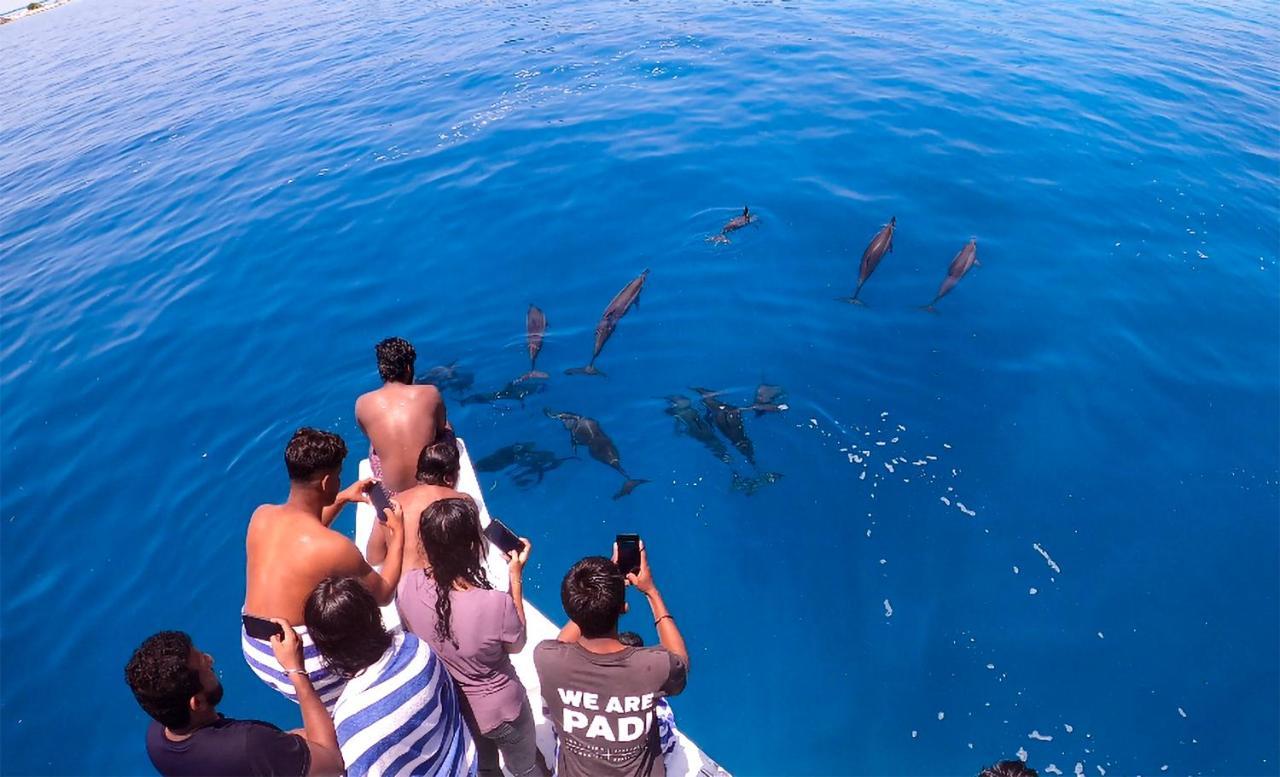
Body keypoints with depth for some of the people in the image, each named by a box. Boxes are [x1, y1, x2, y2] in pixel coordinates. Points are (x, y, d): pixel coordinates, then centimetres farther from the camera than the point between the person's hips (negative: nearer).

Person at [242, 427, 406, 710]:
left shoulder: (260, 515, -6)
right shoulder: (334, 547, -24)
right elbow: (384, 594, -8)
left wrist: (342, 499, 16)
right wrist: (398, 536, 2)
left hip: (253, 651, 7)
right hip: (301, 669, -7)